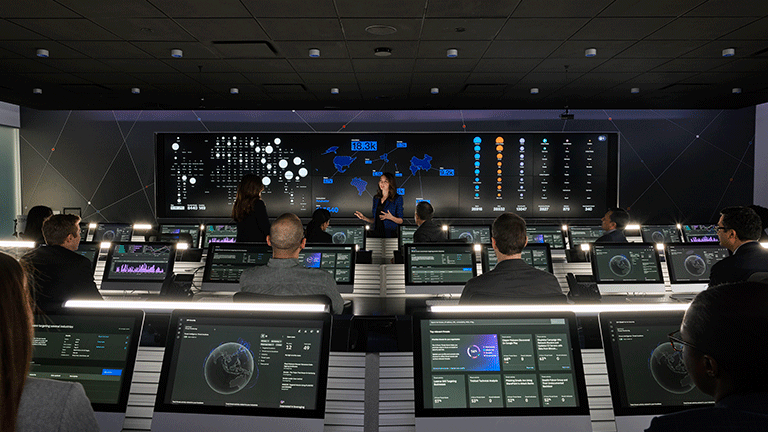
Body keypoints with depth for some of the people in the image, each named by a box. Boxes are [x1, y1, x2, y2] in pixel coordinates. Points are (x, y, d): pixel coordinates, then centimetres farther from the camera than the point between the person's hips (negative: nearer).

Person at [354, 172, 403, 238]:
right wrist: (364, 218, 1)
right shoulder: (376, 198, 12)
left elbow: (400, 221, -2)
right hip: (376, 234, 5)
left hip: (390, 236, -5)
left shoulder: (397, 199, -3)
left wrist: (391, 218, -20)